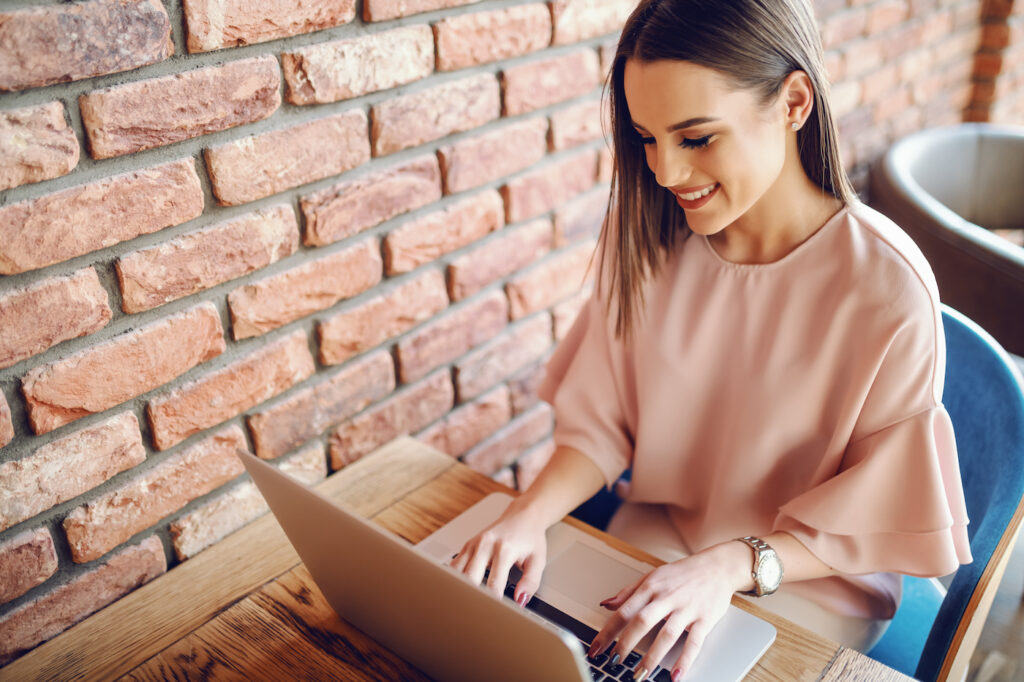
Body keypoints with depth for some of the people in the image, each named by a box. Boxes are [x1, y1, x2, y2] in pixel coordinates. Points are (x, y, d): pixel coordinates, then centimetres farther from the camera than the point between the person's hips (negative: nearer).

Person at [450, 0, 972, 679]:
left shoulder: (888, 288, -23)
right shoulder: (643, 229, -9)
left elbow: (882, 519, -12)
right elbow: (604, 421, -3)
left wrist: (732, 566, -26)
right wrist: (531, 513, -21)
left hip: (812, 579, -3)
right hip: (656, 536, 4)